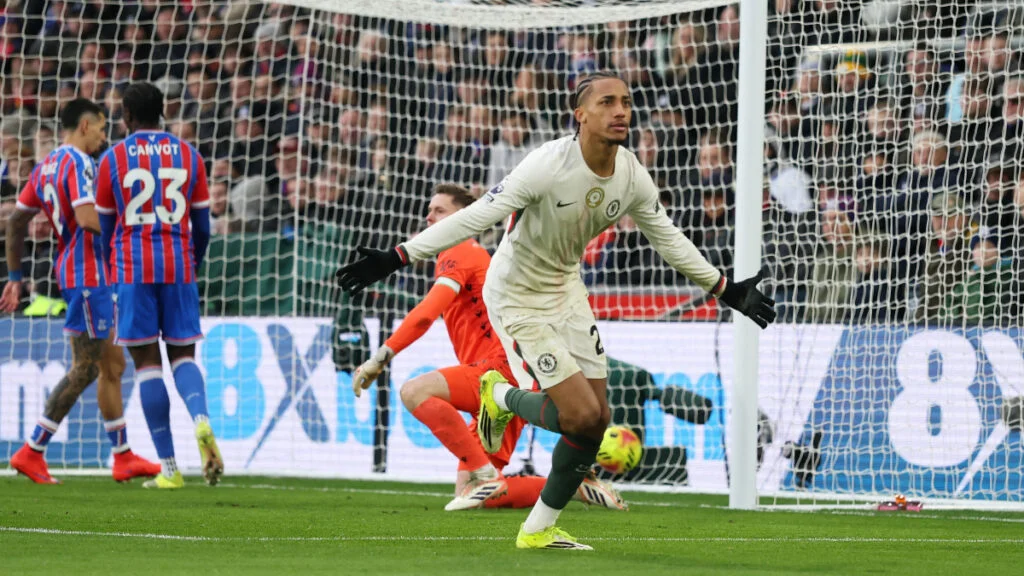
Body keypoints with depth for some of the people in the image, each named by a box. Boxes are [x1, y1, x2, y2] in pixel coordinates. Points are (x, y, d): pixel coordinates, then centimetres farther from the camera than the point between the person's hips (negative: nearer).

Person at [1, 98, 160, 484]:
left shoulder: (47, 166, 14)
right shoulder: (78, 164, -14)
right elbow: (87, 217, -27)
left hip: (71, 270, 10)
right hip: (87, 274, -10)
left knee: (112, 365, 13)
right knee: (84, 370, -6)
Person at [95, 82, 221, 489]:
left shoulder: (113, 159, 2)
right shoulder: (188, 156, 7)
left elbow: (104, 227, 6)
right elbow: (203, 227, 9)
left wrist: (107, 278, 21)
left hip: (133, 269, -2)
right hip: (179, 266, 2)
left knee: (146, 361, 1)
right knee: (182, 354, 11)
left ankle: (168, 467, -4)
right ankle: (201, 420, -22)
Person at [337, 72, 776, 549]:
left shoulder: (632, 178, -8)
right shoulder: (549, 166, -28)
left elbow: (668, 239, 9)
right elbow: (474, 218, -27)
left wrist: (727, 290, 14)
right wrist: (396, 258, -30)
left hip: (565, 291, 7)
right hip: (518, 299, -7)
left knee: (597, 419, 3)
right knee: (582, 415, -15)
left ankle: (539, 529, 19)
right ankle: (501, 398, 16)